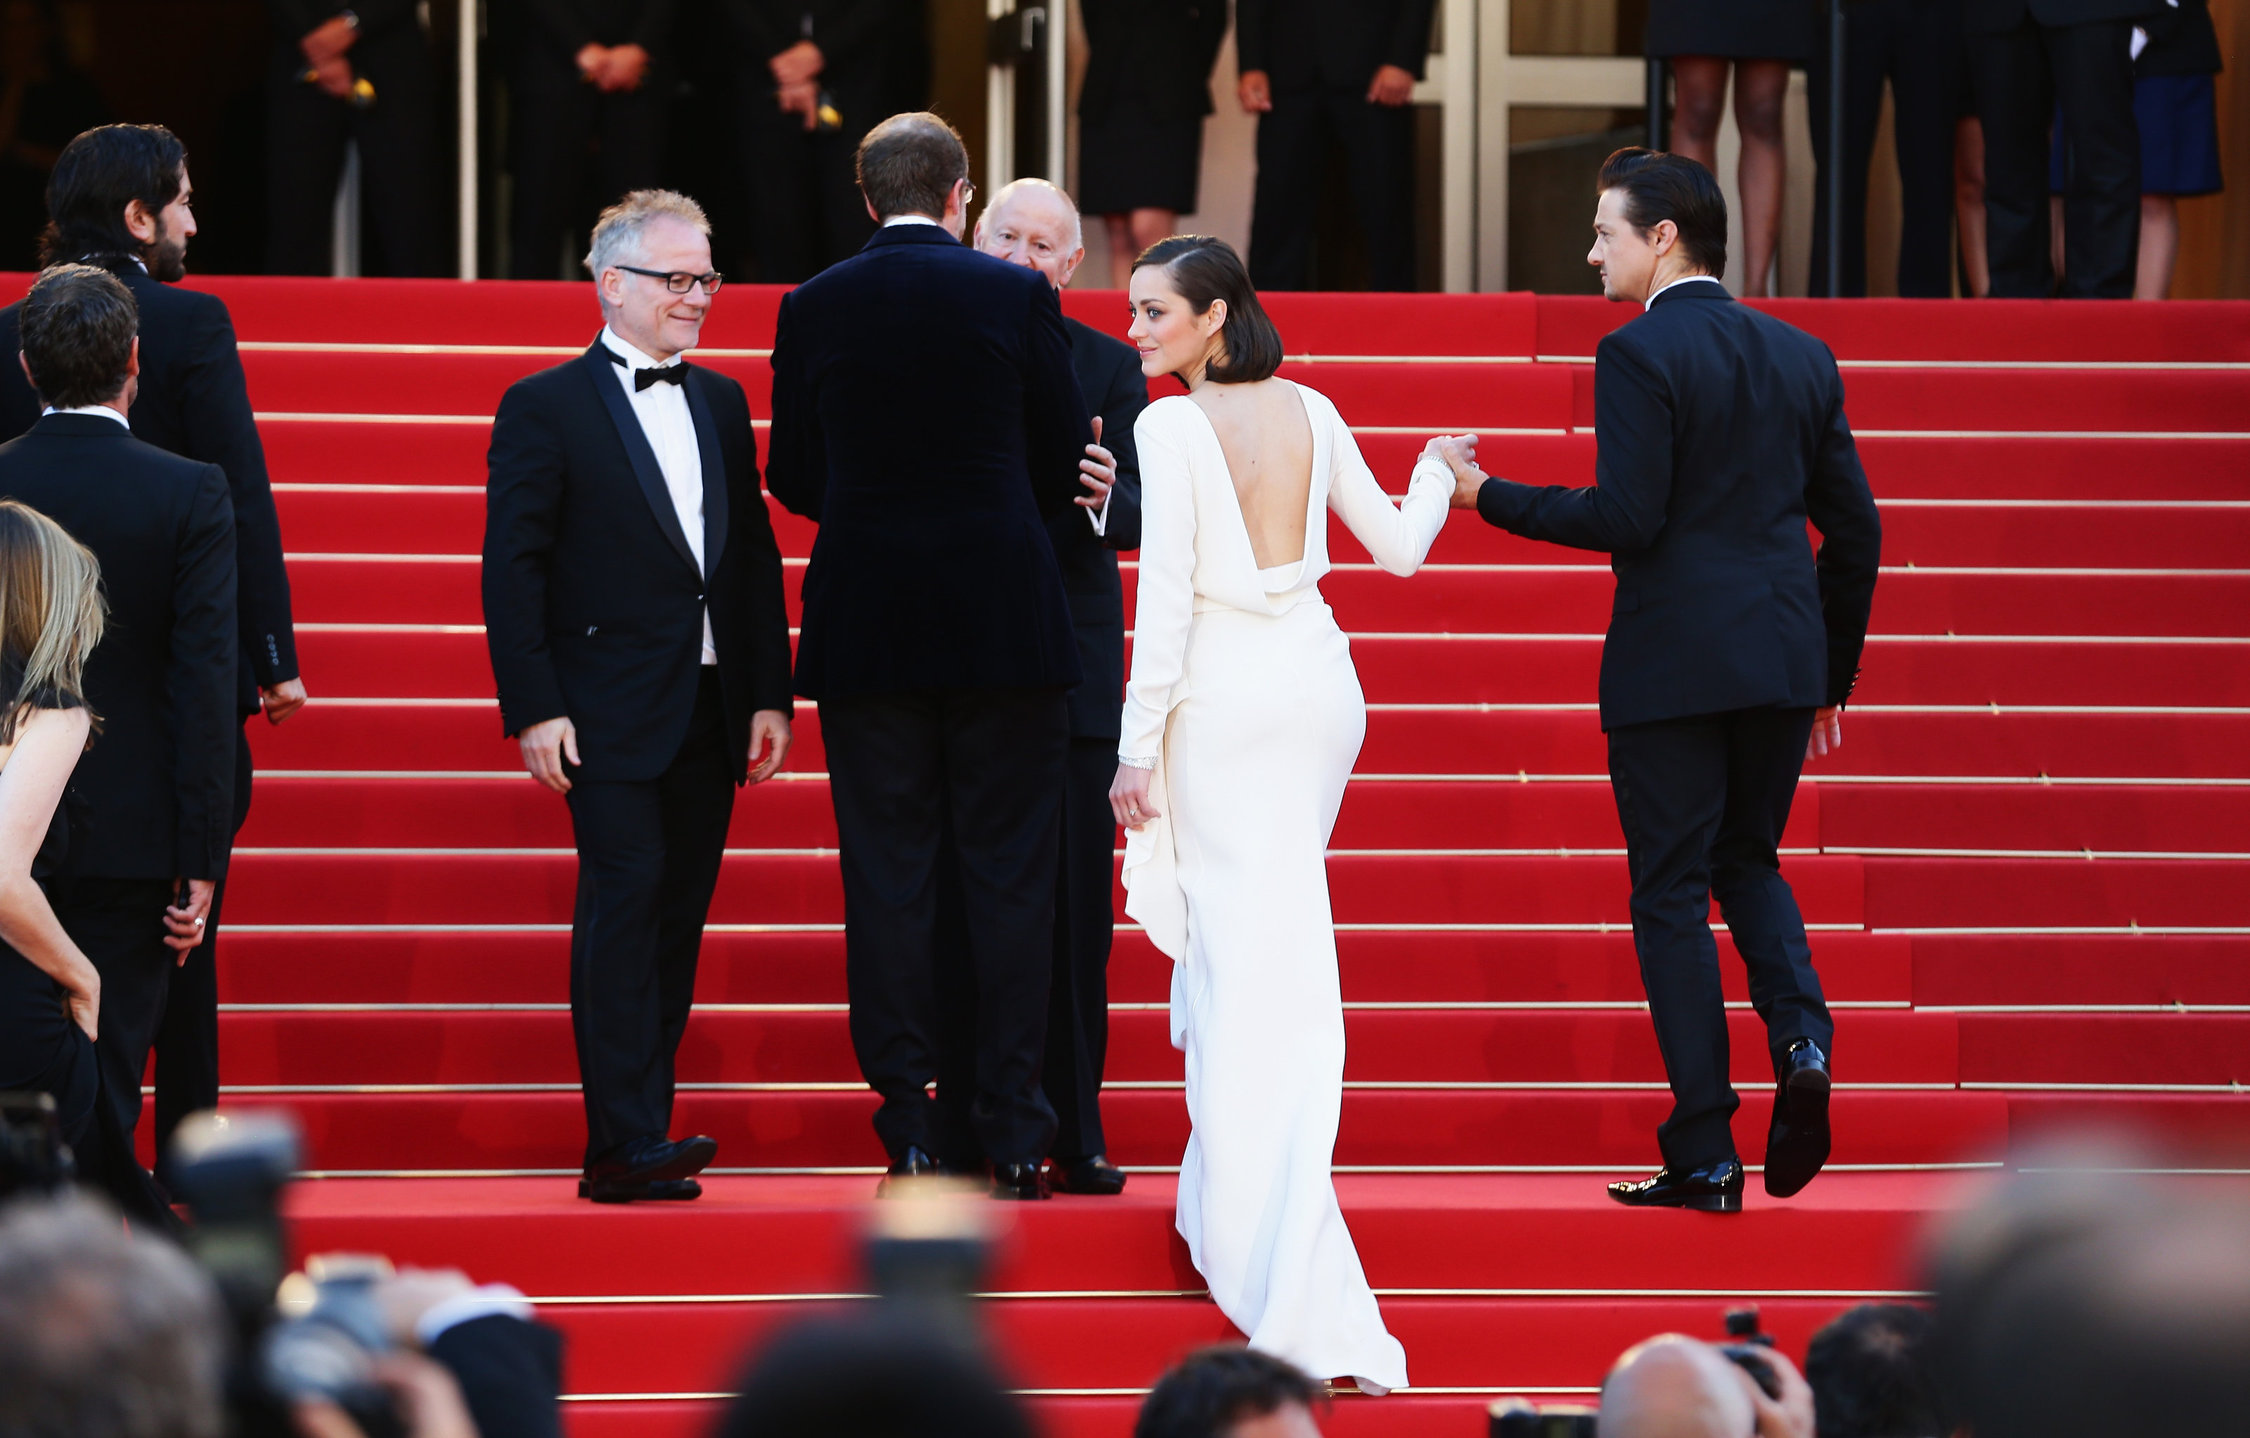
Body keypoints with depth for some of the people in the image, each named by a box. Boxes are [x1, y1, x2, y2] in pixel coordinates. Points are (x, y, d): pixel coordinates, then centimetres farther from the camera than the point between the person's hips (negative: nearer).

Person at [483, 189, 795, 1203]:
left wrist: (769, 696, 9)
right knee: (625, 901, -14)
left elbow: (756, 557, 16)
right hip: (612, 718, -6)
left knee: (675, 921, 6)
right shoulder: (546, 408, -1)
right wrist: (535, 709, -13)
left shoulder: (721, 403, 16)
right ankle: (629, 1141, -17)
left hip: (711, 718, 6)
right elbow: (513, 569, -6)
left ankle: (629, 1149, 9)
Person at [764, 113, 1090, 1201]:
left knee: (887, 878, 4)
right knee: (1012, 876, 4)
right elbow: (1066, 466, 2)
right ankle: (1014, 1133, 1)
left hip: (864, 623, 1)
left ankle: (909, 1137, 1)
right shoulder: (1017, 297, -3)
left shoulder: (812, 309, 1)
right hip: (1004, 621, -1)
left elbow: (792, 477, 7)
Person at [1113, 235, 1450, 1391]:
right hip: (1317, 682, 6)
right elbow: (1397, 548, 14)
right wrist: (1436, 476, 35)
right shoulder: (1311, 414, 6)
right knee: (1275, 951, 19)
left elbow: (1163, 597, -14)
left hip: (1222, 697, -6)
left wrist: (1138, 746, -10)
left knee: (1247, 961, -7)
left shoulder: (1170, 429, -12)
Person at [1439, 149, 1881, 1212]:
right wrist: (1831, 677, 20)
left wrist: (1487, 496, -6)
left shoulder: (1638, 355, -9)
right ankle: (1800, 1035, -6)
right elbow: (1854, 526, 12)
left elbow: (1625, 517, -17)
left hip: (1671, 664, -6)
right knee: (1747, 860, 22)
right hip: (1785, 659, 6)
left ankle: (1704, 1155, 0)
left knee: (1672, 895, 1)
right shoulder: (1801, 357, 11)